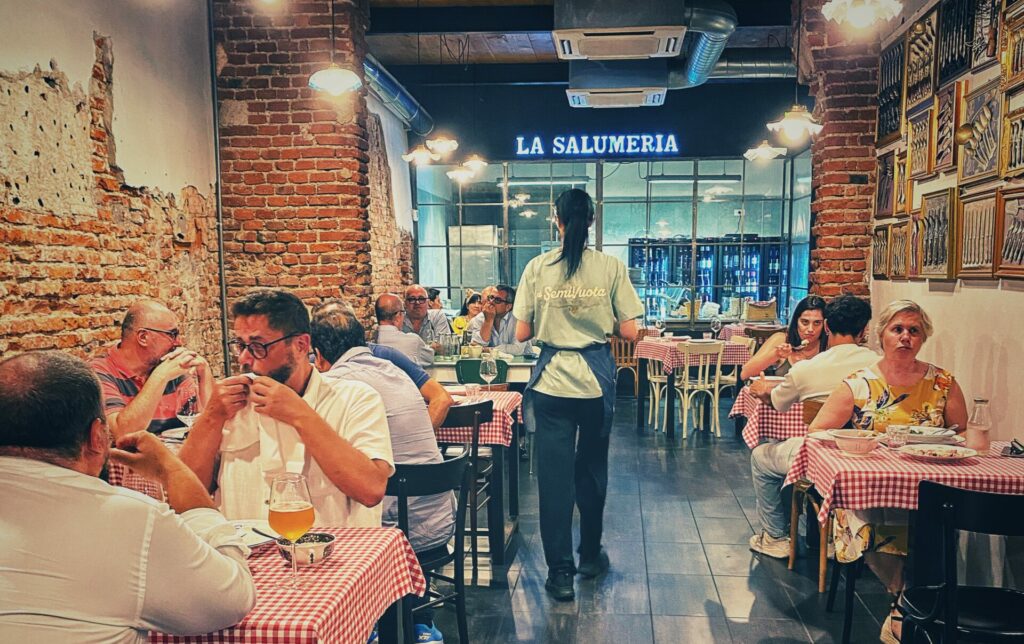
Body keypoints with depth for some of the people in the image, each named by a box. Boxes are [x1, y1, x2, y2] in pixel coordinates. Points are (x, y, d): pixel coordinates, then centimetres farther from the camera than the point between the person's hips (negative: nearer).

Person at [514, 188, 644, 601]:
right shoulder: (611, 267, -4)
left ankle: (560, 572, 9)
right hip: (596, 379, 1)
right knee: (592, 470, 18)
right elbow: (629, 332, -4)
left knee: (554, 475, 5)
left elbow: (522, 333, -1)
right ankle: (590, 556, 34)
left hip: (551, 381, -1)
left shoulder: (537, 268, -3)